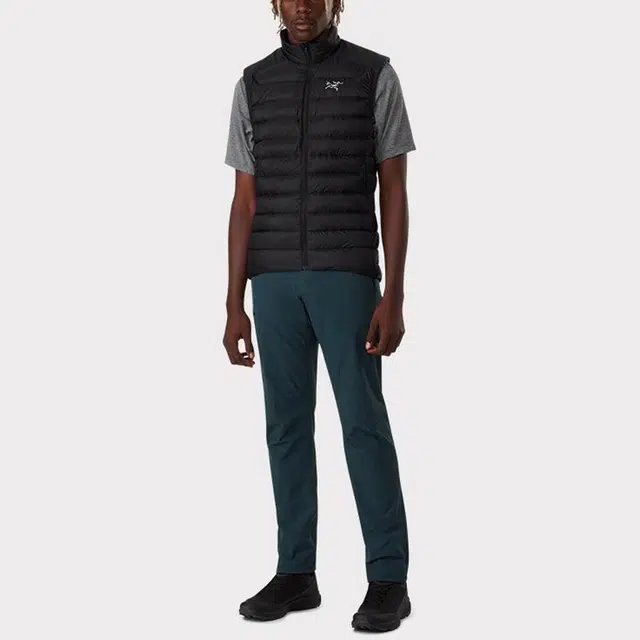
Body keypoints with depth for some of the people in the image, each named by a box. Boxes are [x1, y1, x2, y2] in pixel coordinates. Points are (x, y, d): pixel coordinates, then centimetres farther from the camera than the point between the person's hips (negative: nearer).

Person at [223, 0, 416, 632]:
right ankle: (296, 573, 15)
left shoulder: (375, 74, 1)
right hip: (276, 279, 4)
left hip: (349, 274, -4)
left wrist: (393, 298, -10)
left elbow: (394, 195, -2)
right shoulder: (253, 84, 11)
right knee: (287, 424, 5)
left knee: (363, 422, -6)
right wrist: (234, 306, 4)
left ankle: (387, 580, 3)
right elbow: (245, 204, 10)